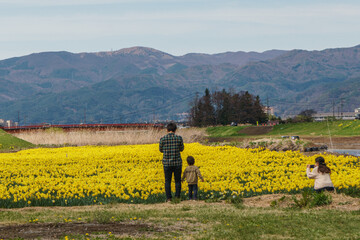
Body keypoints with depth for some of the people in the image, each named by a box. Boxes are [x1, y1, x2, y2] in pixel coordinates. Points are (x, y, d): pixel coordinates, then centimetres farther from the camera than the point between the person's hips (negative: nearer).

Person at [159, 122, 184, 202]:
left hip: (167, 163, 0)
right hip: (177, 162, 0)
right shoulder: (179, 138, -6)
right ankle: (177, 197, 10)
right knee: (177, 180, 12)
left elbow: (161, 150, 8)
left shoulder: (163, 139, -7)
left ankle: (168, 198, 6)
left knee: (167, 181, 9)